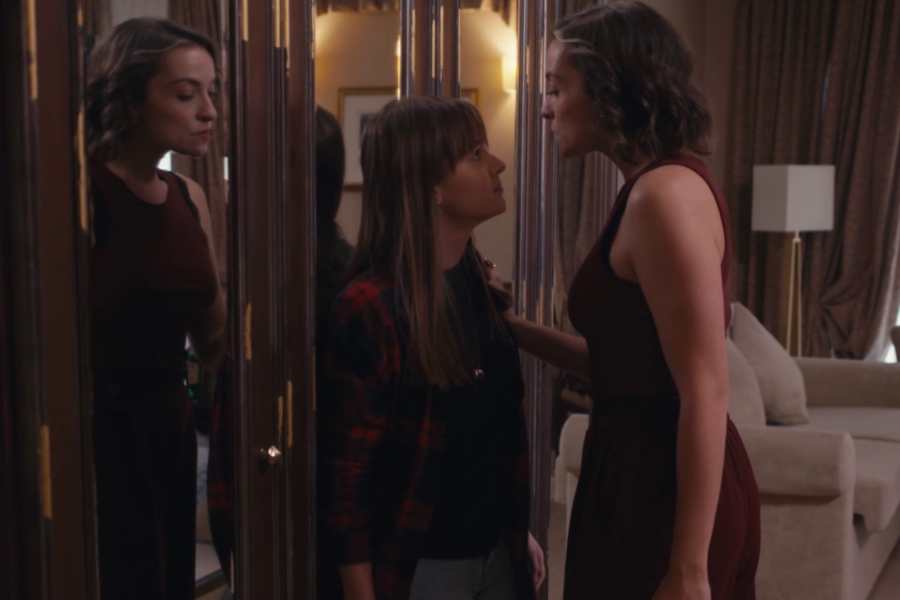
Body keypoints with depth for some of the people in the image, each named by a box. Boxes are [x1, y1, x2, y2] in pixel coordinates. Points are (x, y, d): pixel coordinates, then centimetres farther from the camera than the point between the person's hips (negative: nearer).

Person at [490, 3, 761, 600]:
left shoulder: (665, 191, -18)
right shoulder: (654, 189, 12)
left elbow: (706, 395, -22)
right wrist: (511, 325, 12)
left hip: (668, 486, -9)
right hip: (644, 475, 9)